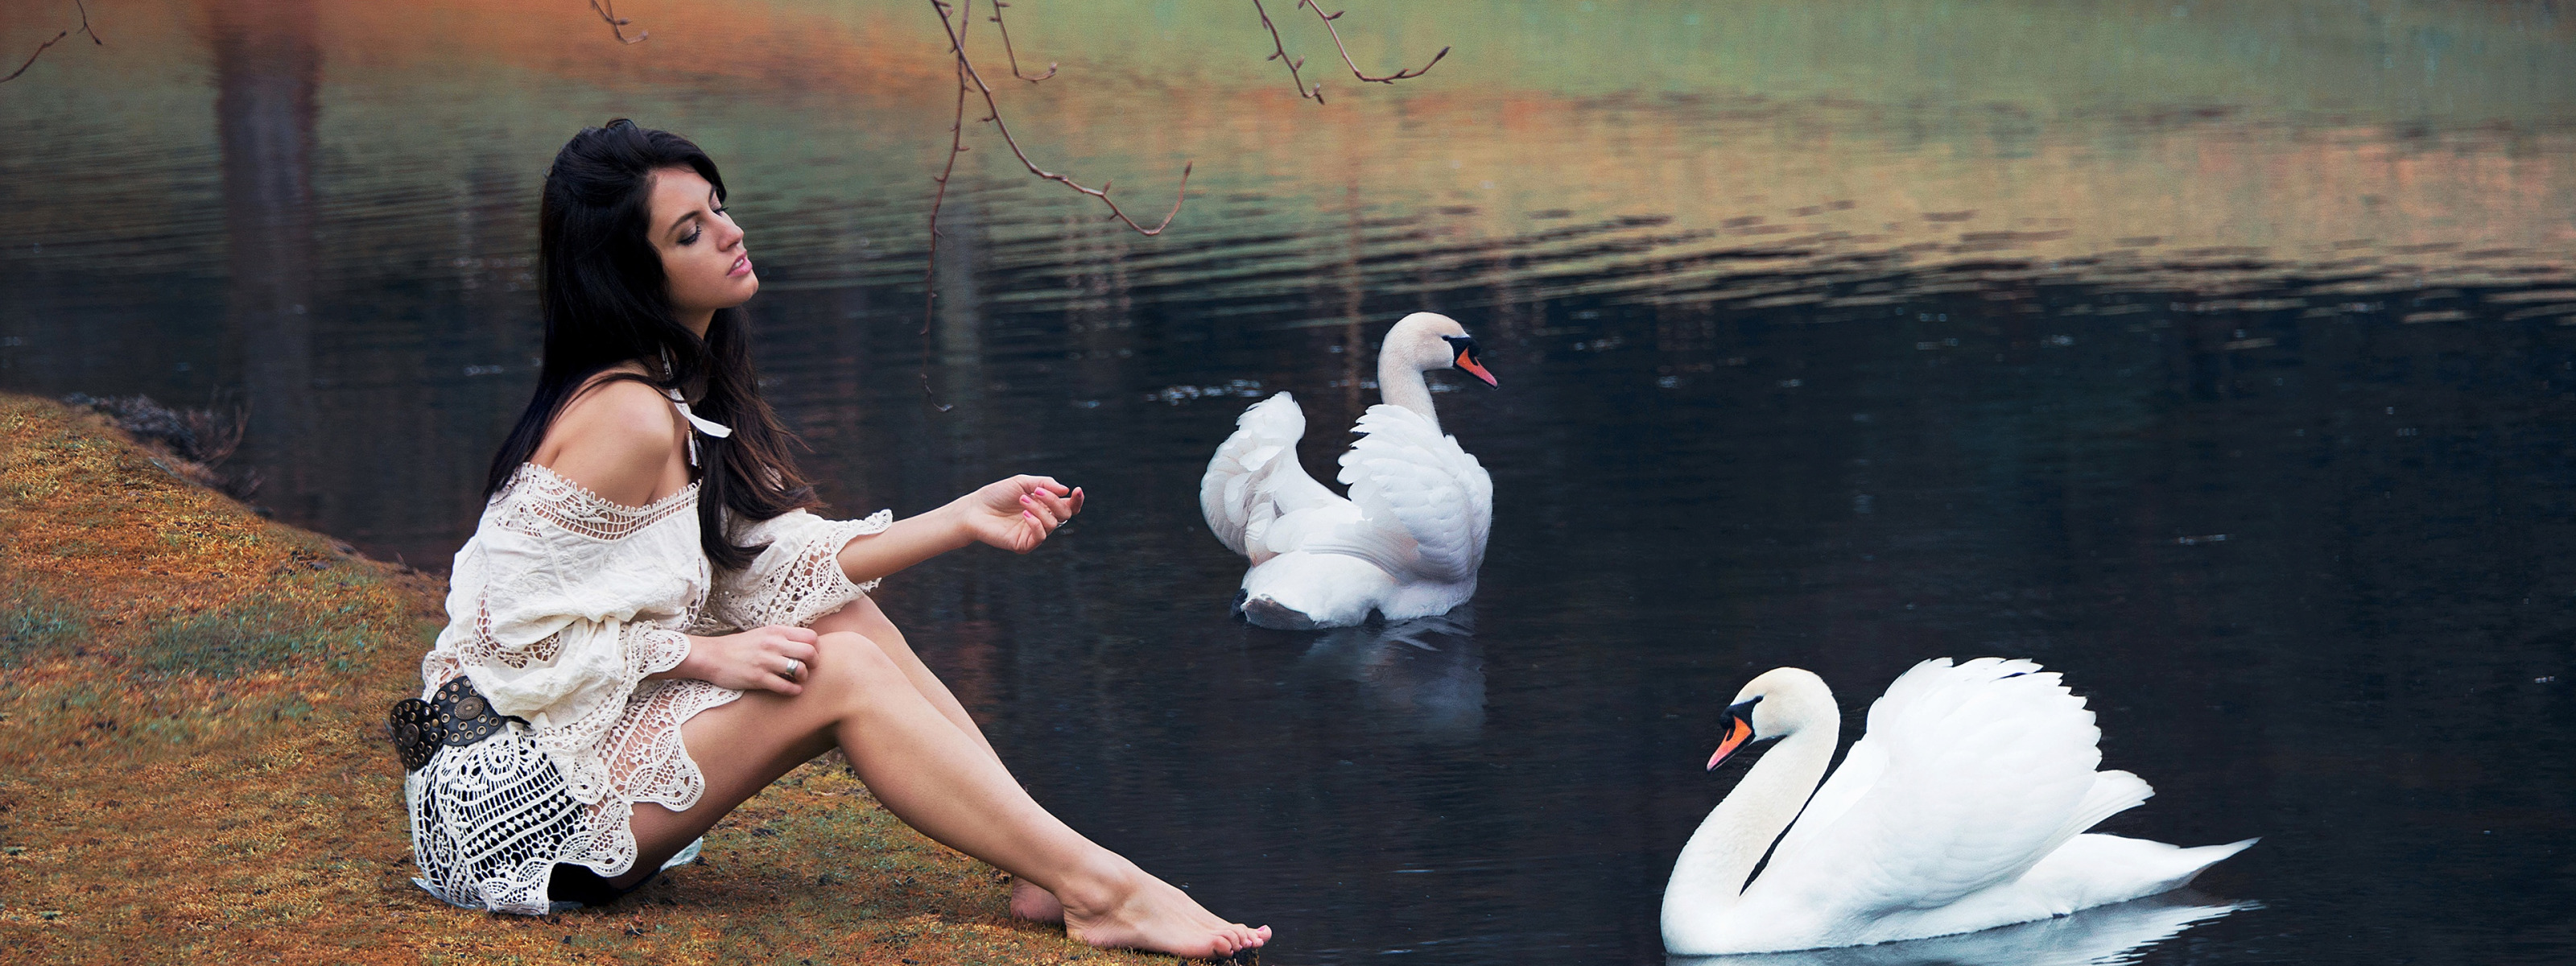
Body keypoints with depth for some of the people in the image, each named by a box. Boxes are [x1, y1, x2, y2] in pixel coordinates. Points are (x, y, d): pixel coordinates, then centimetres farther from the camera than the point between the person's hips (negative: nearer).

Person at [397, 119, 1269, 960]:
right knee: (842, 673, -17)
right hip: (519, 781, -9)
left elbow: (781, 565, 7)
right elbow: (524, 633, -20)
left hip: (600, 729, 9)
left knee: (849, 620, 0)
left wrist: (965, 520, 2)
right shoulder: (630, 420, -21)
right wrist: (706, 656, -17)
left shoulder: (689, 393, 11)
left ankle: (1048, 868, -4)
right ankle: (1098, 889, -16)